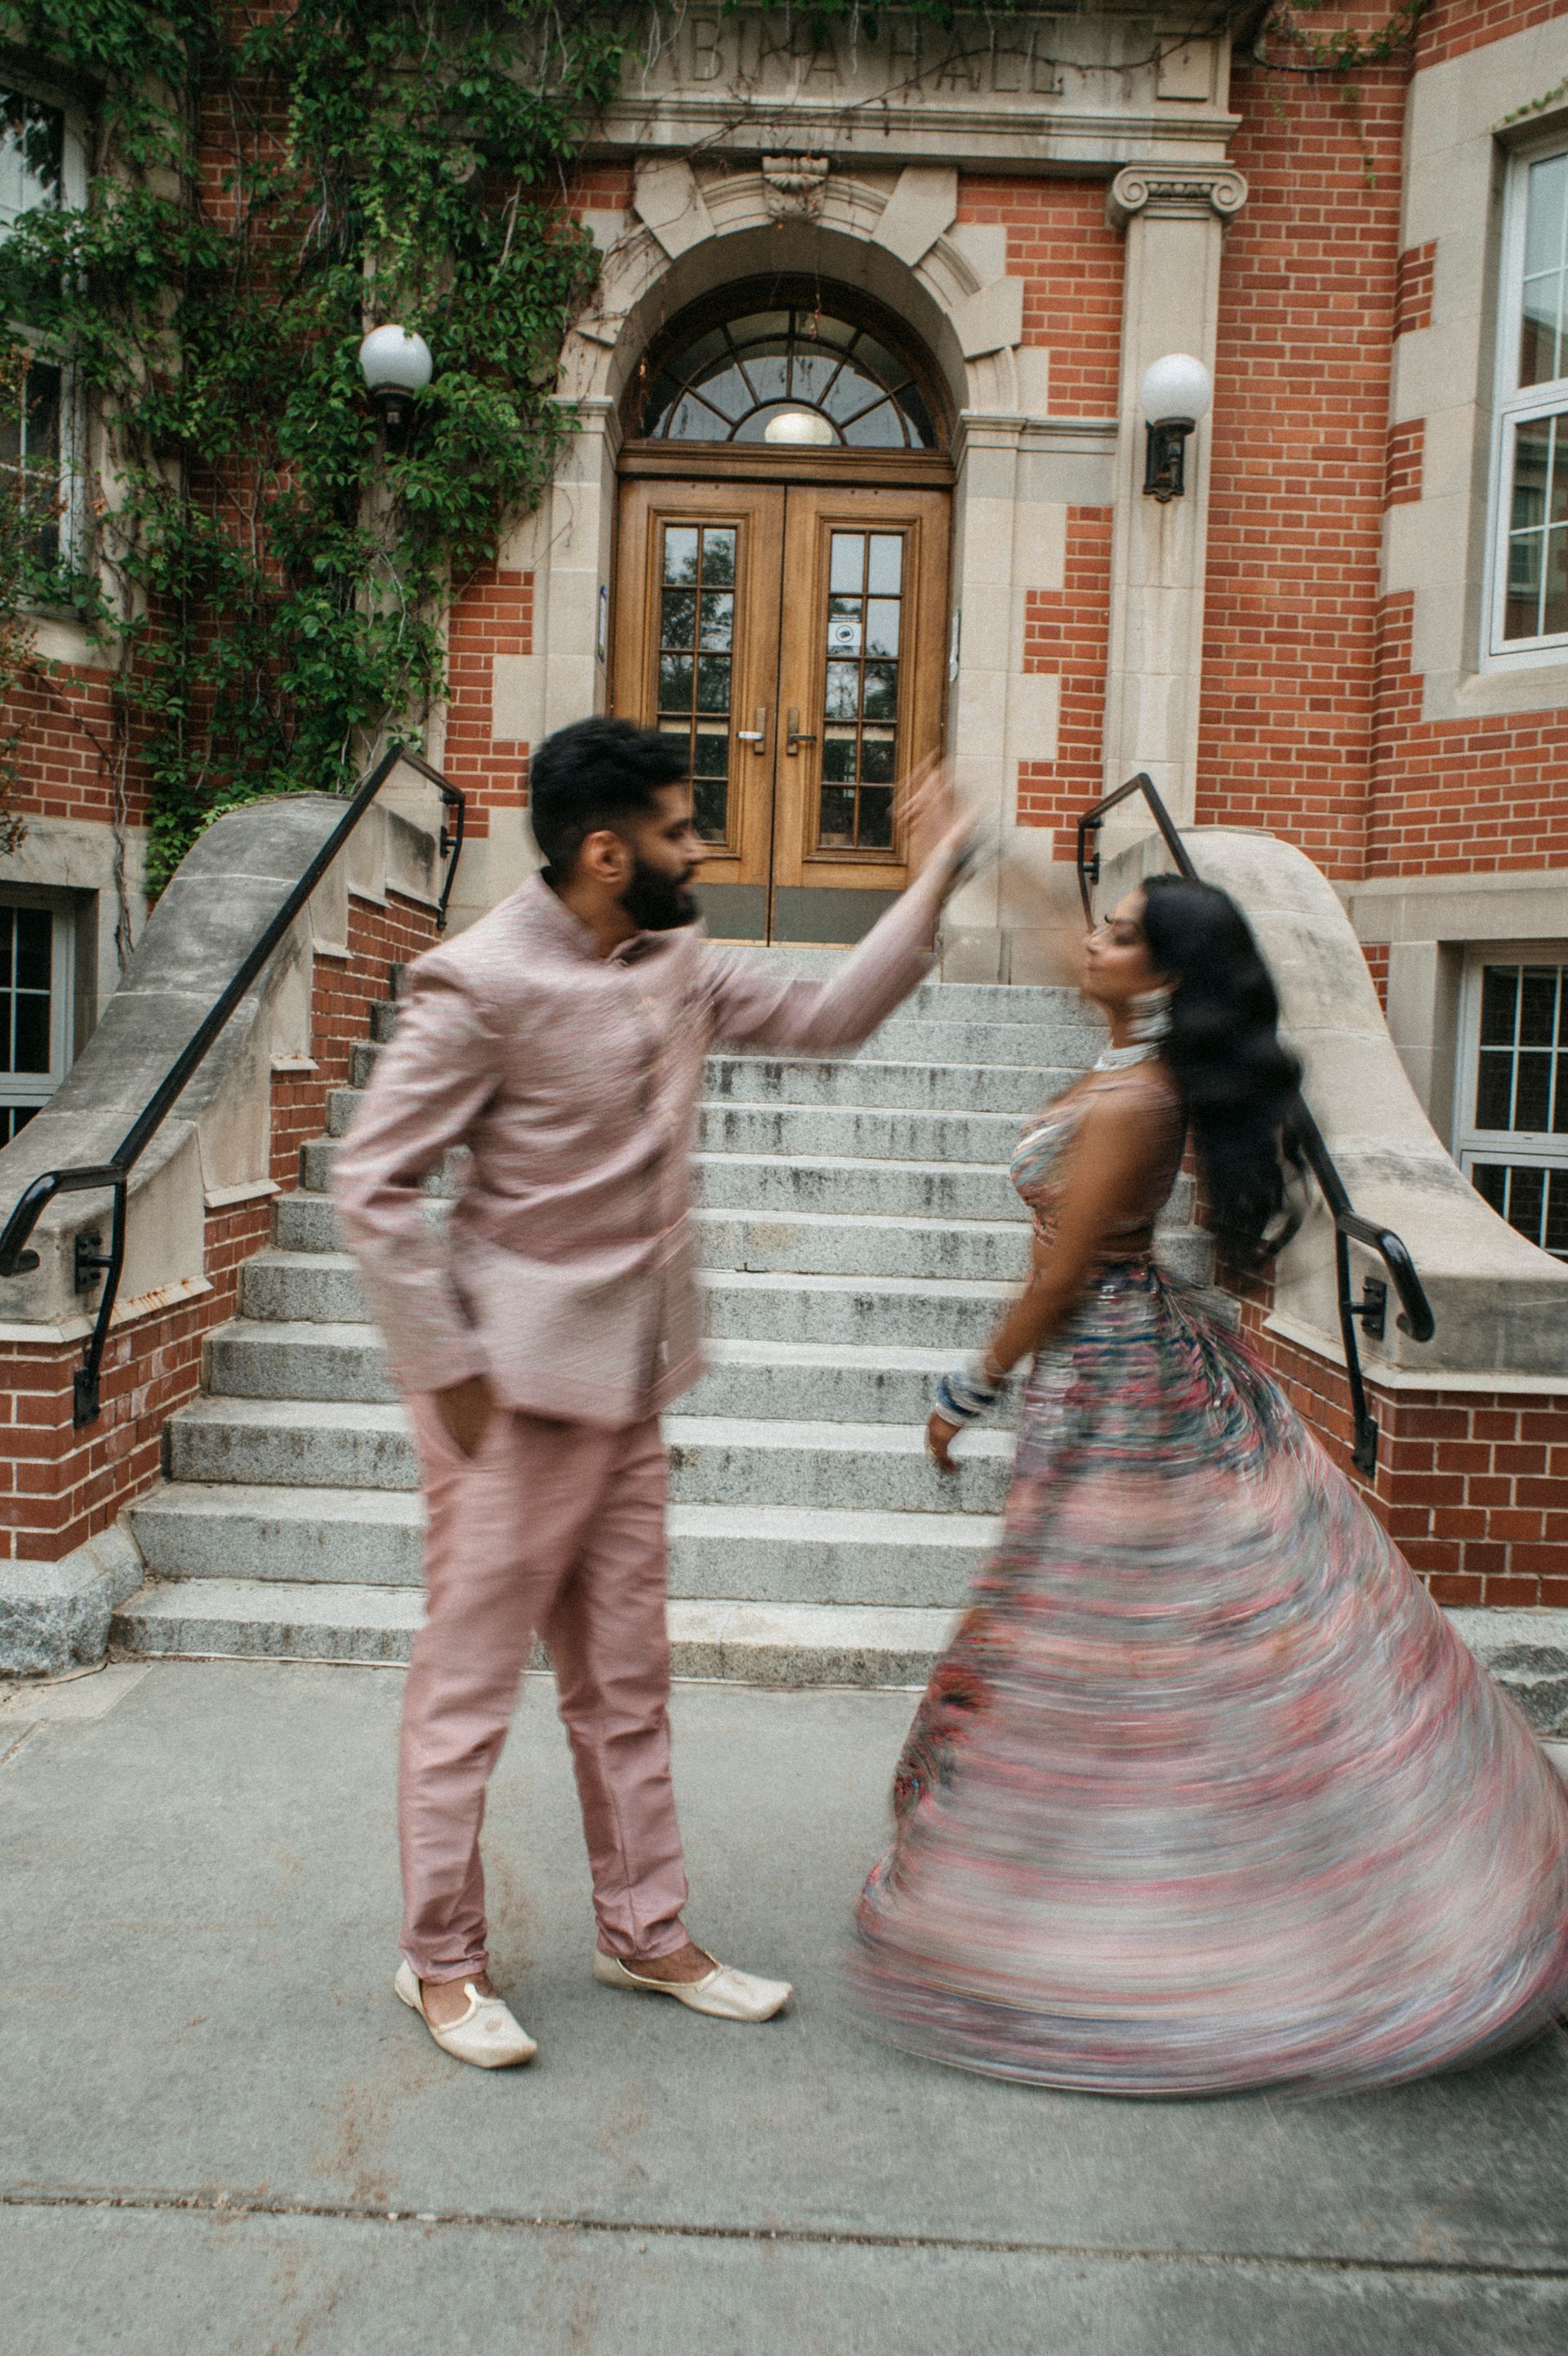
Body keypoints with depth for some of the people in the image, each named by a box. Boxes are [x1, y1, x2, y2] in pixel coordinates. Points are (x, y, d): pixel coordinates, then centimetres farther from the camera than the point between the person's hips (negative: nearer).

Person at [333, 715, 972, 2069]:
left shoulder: (675, 965, 6)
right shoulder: (483, 985, -17)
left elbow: (822, 1019, 12)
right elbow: (374, 1184, -15)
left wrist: (935, 884, 6)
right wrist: (450, 1371, -15)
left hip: (627, 1390, 8)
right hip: (514, 1395, -7)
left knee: (627, 1684, 17)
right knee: (468, 1685, 8)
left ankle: (645, 1934, 33)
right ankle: (442, 1960, 27)